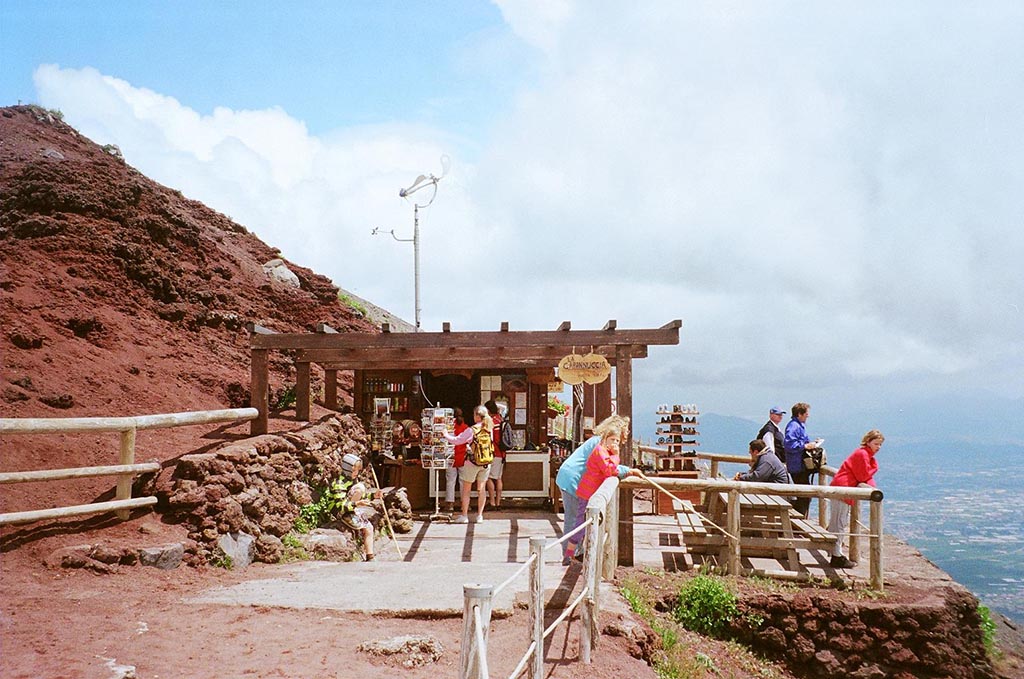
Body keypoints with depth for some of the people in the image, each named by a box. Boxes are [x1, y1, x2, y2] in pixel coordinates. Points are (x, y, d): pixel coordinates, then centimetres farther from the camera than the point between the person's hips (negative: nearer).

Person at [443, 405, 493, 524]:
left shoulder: (471, 430, -16)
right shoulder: (489, 430, -1)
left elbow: (457, 440, -10)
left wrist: (446, 435, 6)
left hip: (472, 462, -4)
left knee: (466, 489, 8)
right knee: (482, 489, 10)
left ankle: (464, 515, 11)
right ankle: (480, 516, 12)